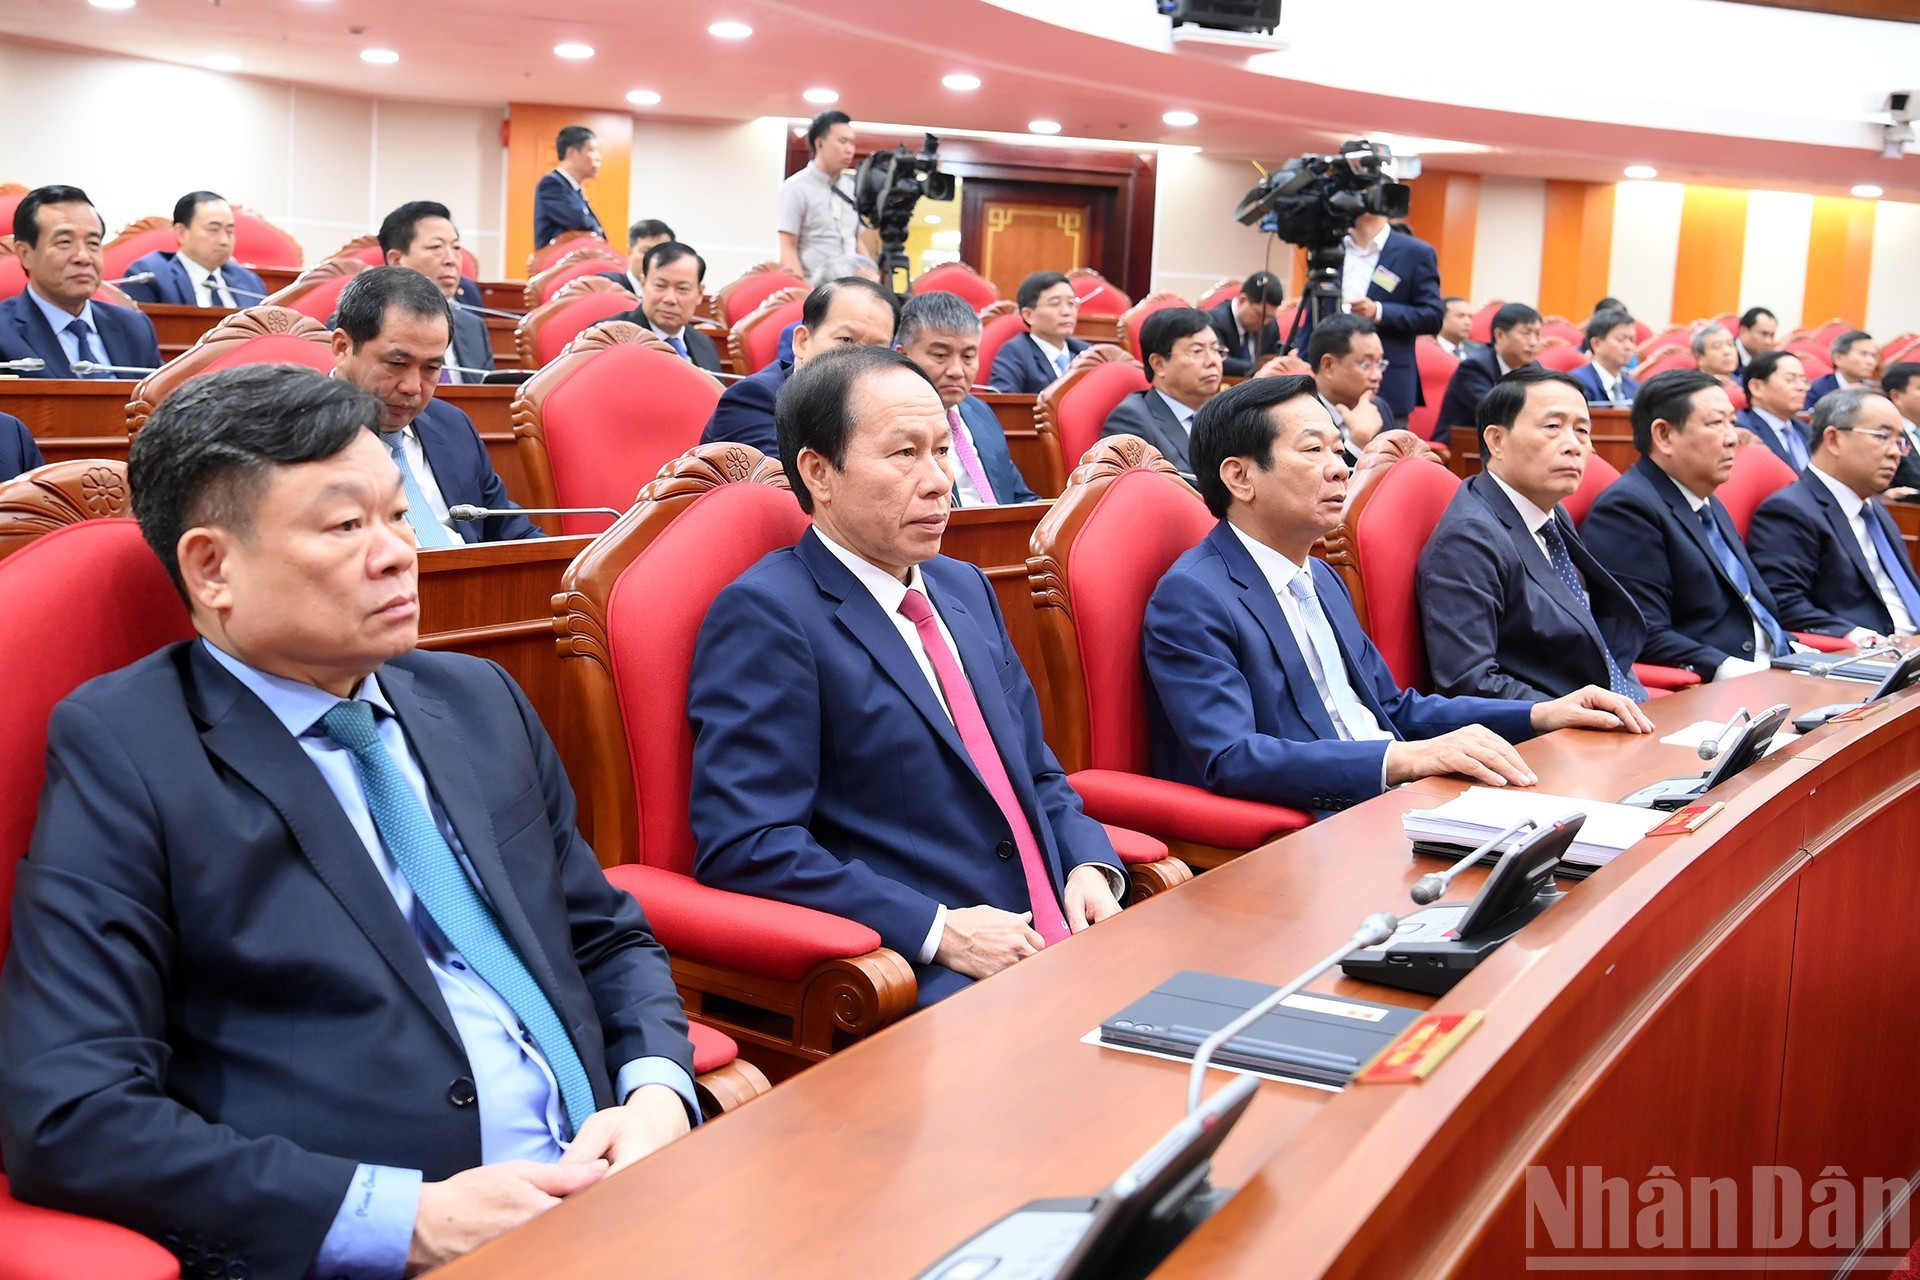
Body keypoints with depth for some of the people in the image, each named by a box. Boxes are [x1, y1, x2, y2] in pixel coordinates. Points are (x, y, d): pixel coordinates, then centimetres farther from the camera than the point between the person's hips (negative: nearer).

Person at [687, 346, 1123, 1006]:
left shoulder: (965, 587, 19)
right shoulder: (763, 615, -8)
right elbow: (744, 845, -15)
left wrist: (1091, 866, 4)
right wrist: (939, 931, -19)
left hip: (1057, 945, 8)